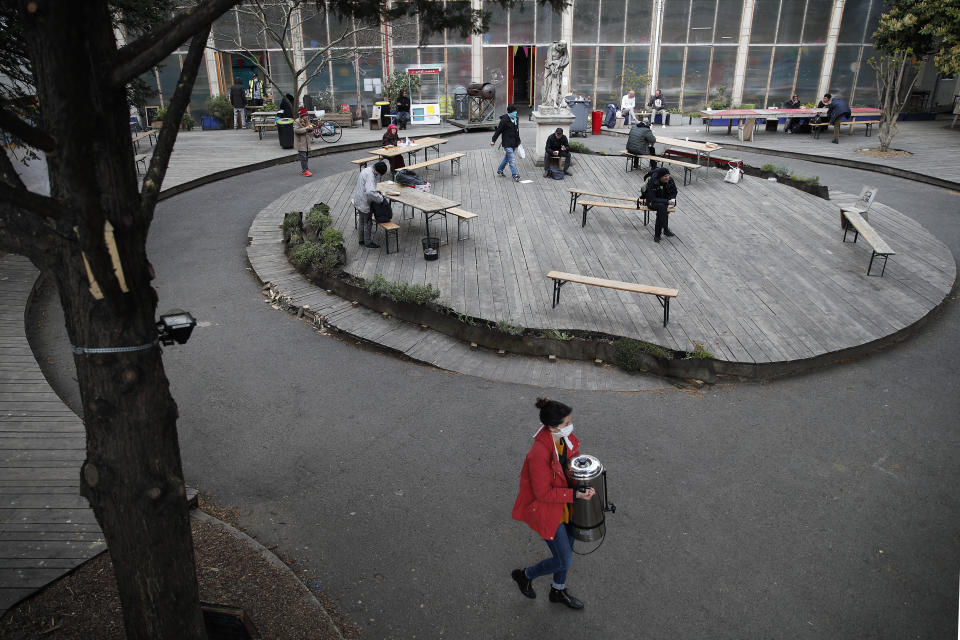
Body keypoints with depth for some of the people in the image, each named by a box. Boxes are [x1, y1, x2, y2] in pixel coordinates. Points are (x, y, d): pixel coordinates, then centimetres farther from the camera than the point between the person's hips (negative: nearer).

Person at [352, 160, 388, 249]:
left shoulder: (366, 170, 6)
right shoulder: (370, 176, -27)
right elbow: (370, 192, -39)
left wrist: (376, 191, 8)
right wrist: (380, 198, -26)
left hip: (359, 201, 10)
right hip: (365, 203, -10)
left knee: (362, 221, 21)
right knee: (368, 223, 3)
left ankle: (362, 240, 33)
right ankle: (368, 243, 14)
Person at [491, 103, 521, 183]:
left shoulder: (516, 119, 9)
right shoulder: (504, 120, -14)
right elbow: (498, 131, -9)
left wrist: (518, 141, 25)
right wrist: (493, 140, -7)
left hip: (514, 143, 8)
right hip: (507, 143, -8)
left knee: (507, 158, 19)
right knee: (511, 161, -8)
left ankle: (499, 171, 35)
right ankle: (515, 176, -5)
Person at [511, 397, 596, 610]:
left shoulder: (566, 438, -11)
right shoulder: (539, 453, -35)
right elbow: (543, 493, -27)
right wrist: (576, 495, -28)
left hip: (564, 504, 8)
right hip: (545, 508, -8)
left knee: (567, 548, 24)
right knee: (563, 561, 4)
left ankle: (558, 590, 50)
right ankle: (525, 575, 31)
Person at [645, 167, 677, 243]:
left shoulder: (670, 180, -13)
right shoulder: (652, 182, -26)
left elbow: (674, 192, 4)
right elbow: (652, 199, -29)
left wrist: (672, 199, -19)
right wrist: (667, 201, -37)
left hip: (665, 200, 4)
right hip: (652, 202, -4)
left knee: (661, 211, -29)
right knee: (662, 206, -36)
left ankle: (657, 234, -21)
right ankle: (665, 229, -30)